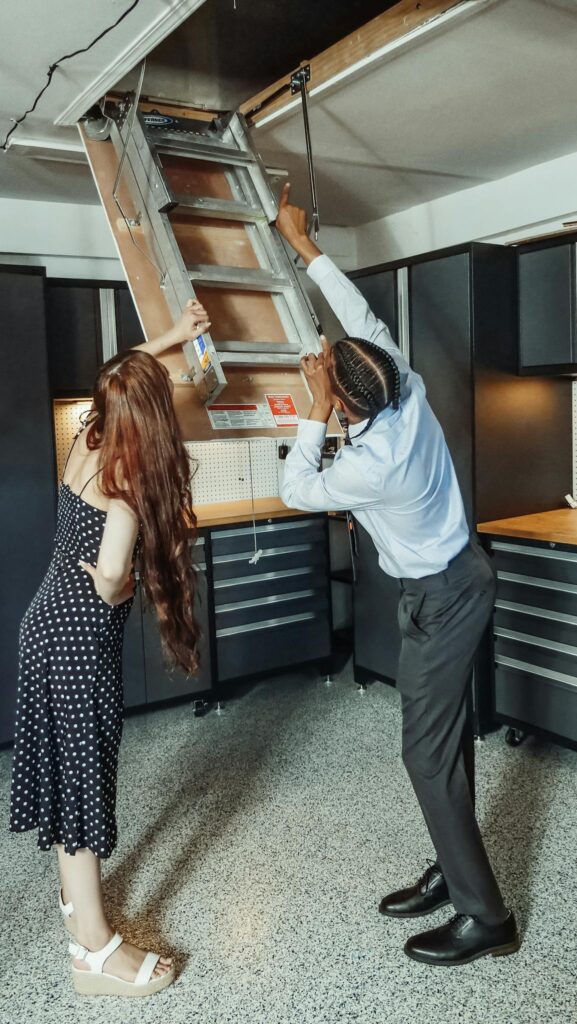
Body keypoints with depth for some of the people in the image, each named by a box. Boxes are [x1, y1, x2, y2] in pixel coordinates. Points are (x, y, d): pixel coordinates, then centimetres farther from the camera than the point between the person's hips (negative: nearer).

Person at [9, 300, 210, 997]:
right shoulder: (129, 477, -21)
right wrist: (117, 594, -8)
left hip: (47, 619, 9)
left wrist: (170, 338, 28)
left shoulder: (86, 443, 3)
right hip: (81, 634, -9)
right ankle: (94, 951, 12)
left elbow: (119, 378, 24)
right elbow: (110, 575, -30)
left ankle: (75, 893, 38)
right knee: (85, 769, -1)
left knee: (63, 759, 19)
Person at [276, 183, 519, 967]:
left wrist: (316, 411, -18)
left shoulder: (372, 465, -30)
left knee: (428, 752, -2)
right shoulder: (405, 387, -11)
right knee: (445, 738, 15)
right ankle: (453, 872, 28)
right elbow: (361, 315, 3)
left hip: (442, 598, -9)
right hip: (455, 578, 9)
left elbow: (298, 492, -13)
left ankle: (485, 915, 10)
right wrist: (303, 242, 9)